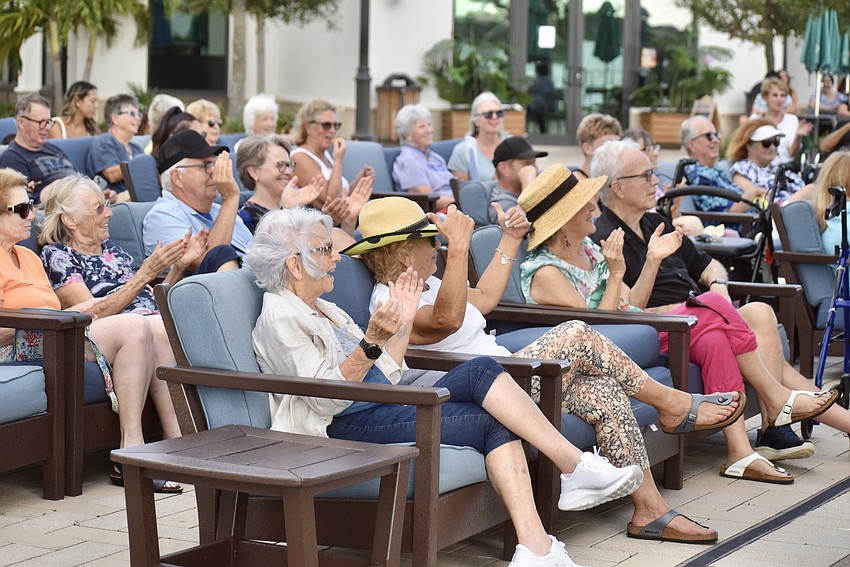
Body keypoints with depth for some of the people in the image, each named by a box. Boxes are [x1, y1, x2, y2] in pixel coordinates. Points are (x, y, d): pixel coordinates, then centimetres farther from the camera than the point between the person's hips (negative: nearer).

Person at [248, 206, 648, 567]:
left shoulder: (325, 311, 23)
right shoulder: (280, 318, -6)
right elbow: (324, 398, -18)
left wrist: (403, 322, 11)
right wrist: (371, 343, -27)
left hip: (384, 411, 9)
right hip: (347, 429, -9)